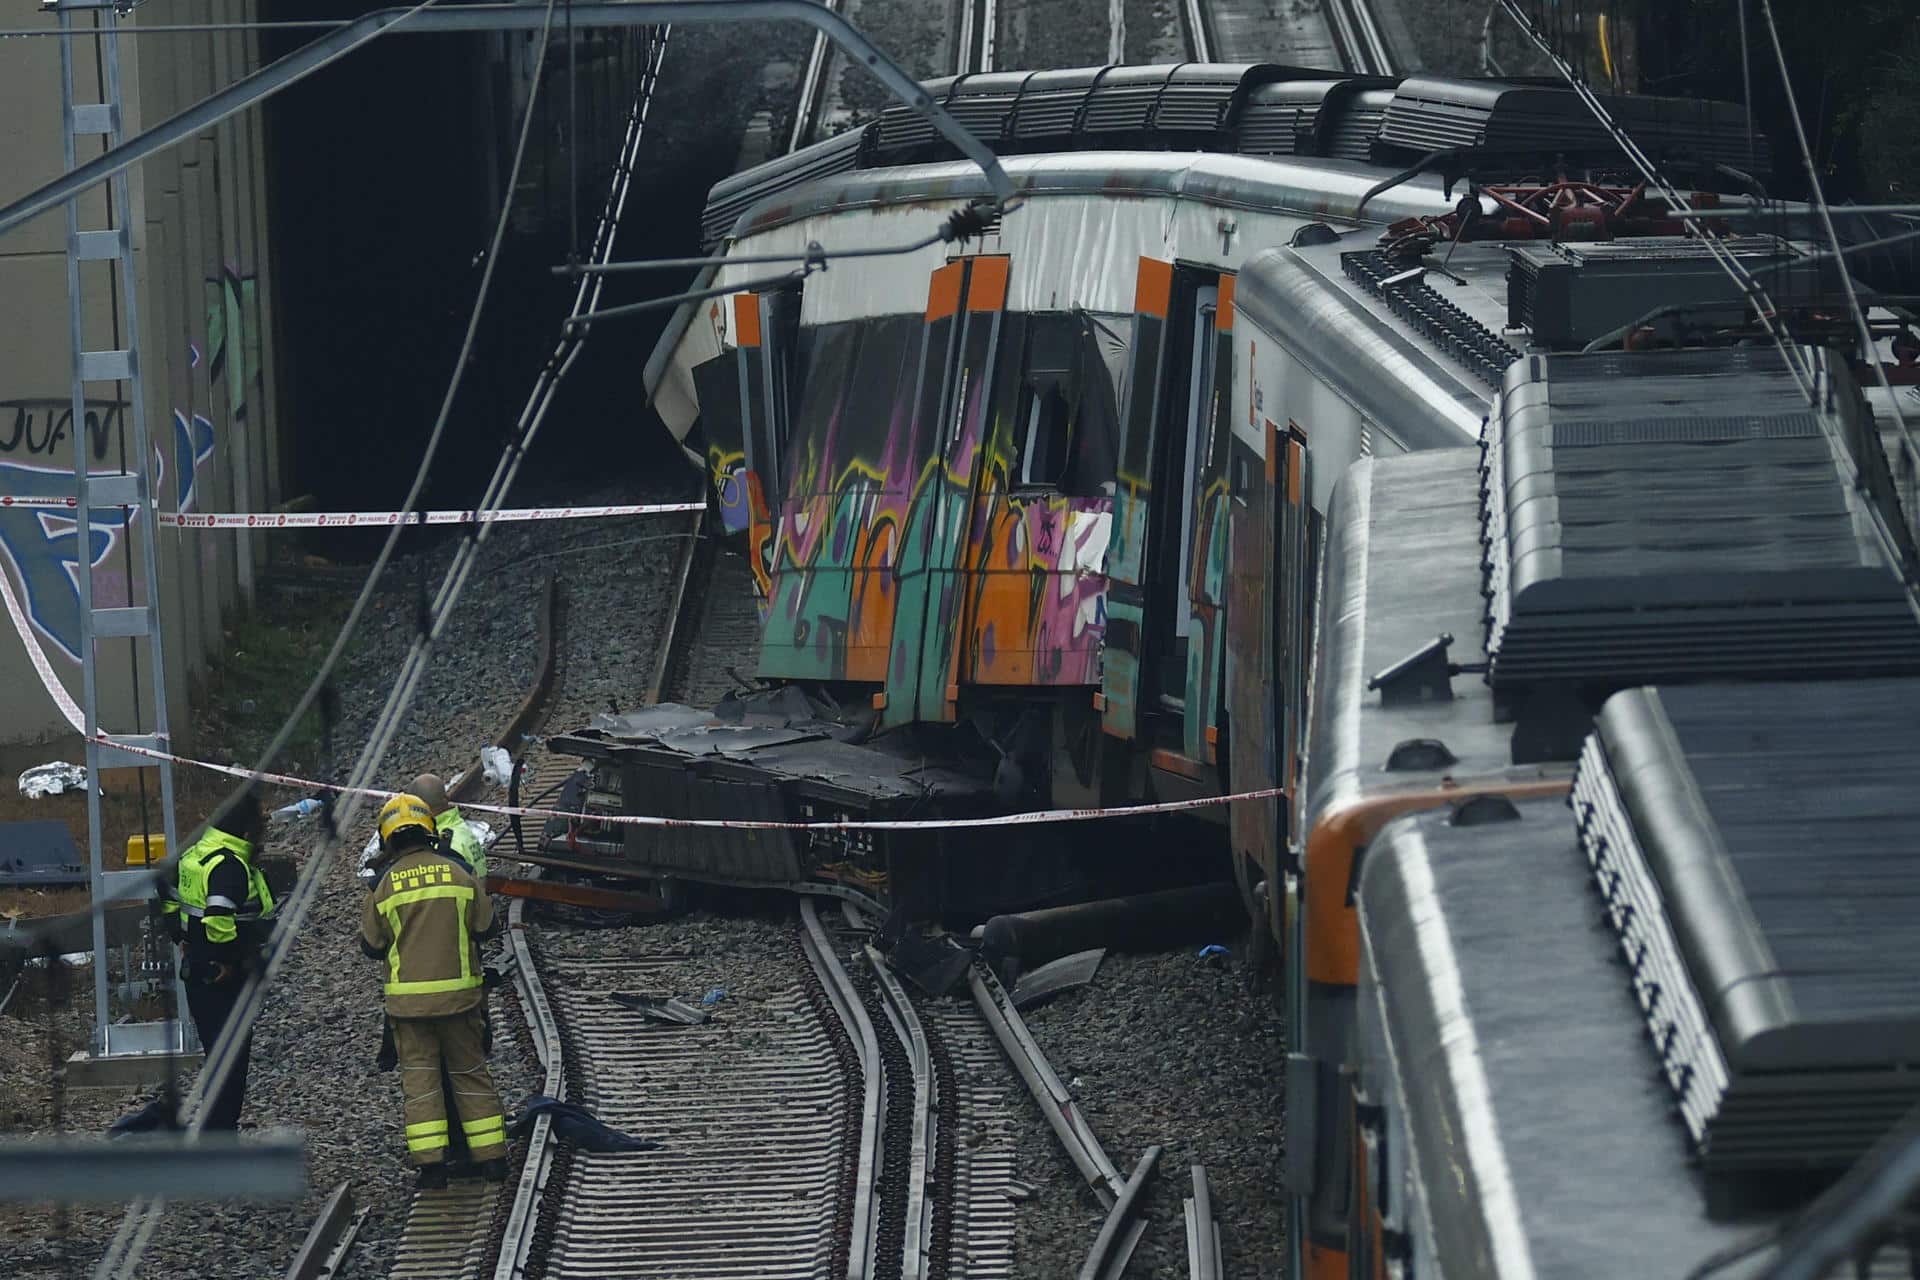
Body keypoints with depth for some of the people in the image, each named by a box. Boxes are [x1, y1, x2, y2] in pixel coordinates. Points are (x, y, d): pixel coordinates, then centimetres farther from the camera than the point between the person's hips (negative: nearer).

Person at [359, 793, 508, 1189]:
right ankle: (491, 1156, 14)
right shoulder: (457, 873, -3)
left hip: (409, 996, -2)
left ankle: (431, 1163, -2)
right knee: (470, 1071, 12)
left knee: (419, 1076, 5)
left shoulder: (386, 883, -6)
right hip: (459, 992, 2)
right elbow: (484, 926, 5)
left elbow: (371, 945, 1)